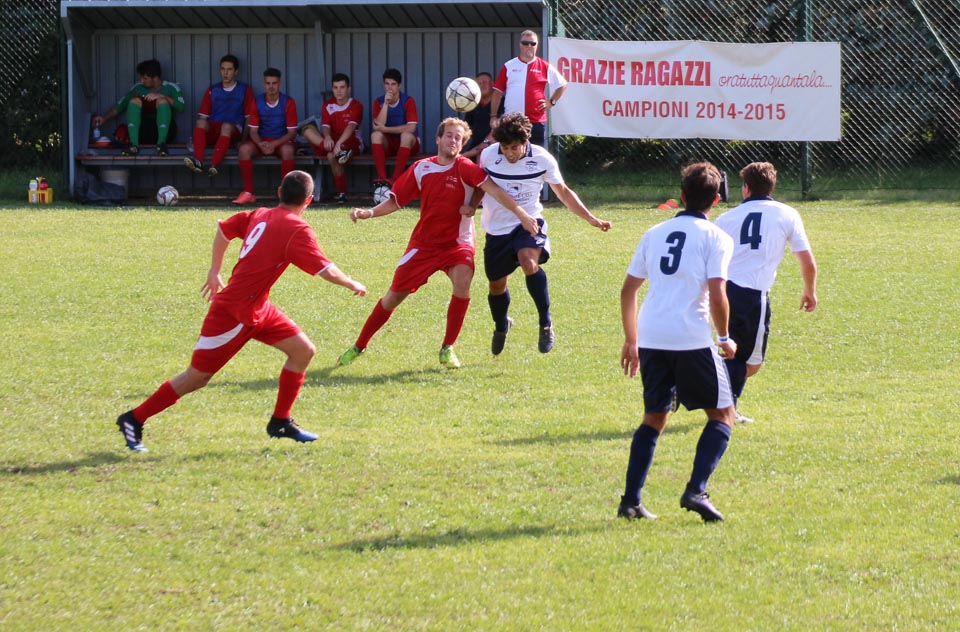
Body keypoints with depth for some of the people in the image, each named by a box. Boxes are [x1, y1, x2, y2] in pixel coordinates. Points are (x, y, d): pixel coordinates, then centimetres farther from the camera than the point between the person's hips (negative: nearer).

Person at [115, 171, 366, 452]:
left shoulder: (259, 216, 5)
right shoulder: (297, 230, -19)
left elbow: (224, 228, 18)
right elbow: (326, 270, -22)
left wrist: (215, 271, 27)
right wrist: (352, 284, -3)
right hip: (233, 314, -9)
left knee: (303, 350, 5)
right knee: (197, 377, 0)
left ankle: (280, 422, 13)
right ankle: (134, 420, 11)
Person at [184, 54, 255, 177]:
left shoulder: (244, 90, 12)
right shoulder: (212, 90, 18)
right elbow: (203, 116, 13)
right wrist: (198, 133, -5)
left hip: (233, 131, -2)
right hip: (212, 131, 2)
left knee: (226, 126, -38)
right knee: (201, 122, -31)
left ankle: (214, 165, -57)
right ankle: (198, 161, -51)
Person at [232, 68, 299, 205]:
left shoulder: (288, 102, -6)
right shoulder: (257, 102, 0)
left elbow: (292, 132, -7)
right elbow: (253, 130, -1)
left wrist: (274, 144, -23)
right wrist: (261, 144, -23)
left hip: (281, 141, -2)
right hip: (261, 141, 2)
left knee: (287, 150, -38)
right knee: (244, 149, -30)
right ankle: (248, 193, -25)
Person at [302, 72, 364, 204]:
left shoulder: (356, 106, -5)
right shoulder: (327, 105, 8)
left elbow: (351, 126, -22)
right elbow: (325, 126, -6)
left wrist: (339, 142, -41)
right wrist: (327, 138, -33)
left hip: (351, 142, -5)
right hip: (332, 141, 5)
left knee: (331, 156, -39)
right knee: (308, 129, -23)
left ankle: (342, 193, -36)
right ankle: (338, 152, -41)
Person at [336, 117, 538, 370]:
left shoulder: (464, 168, -12)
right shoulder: (421, 169, -2)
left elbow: (494, 189, -24)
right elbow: (395, 201, 6)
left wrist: (521, 214, -35)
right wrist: (368, 213, -9)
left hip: (458, 243, -2)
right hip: (424, 243, 2)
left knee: (462, 283, -30)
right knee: (394, 296, 4)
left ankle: (447, 349, -14)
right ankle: (359, 347, 22)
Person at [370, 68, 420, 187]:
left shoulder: (408, 101, -9)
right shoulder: (379, 102, -1)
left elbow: (411, 128, -20)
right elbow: (377, 127, -15)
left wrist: (385, 129, -21)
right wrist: (386, 104, -21)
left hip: (407, 144, -2)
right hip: (388, 144, 2)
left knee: (406, 135, -35)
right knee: (375, 135, -28)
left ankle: (395, 180, -41)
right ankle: (382, 177, -39)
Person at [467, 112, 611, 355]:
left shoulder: (542, 159, -13)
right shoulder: (488, 156, -11)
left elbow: (563, 192, 2)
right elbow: (480, 186, 8)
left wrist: (592, 219, -1)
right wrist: (470, 206, -13)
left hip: (529, 223, -3)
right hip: (497, 229, 3)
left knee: (529, 261, -33)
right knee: (496, 285, 13)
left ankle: (546, 323, -23)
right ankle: (501, 326, 46)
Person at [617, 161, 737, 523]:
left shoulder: (655, 233, 15)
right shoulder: (716, 238, 0)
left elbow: (628, 289, 17)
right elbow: (716, 295, -12)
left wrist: (630, 340, 25)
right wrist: (725, 338, 2)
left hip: (649, 339, 5)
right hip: (692, 339, -5)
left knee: (655, 418, 19)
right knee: (722, 415, 8)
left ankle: (630, 500, 10)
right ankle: (696, 490, -10)